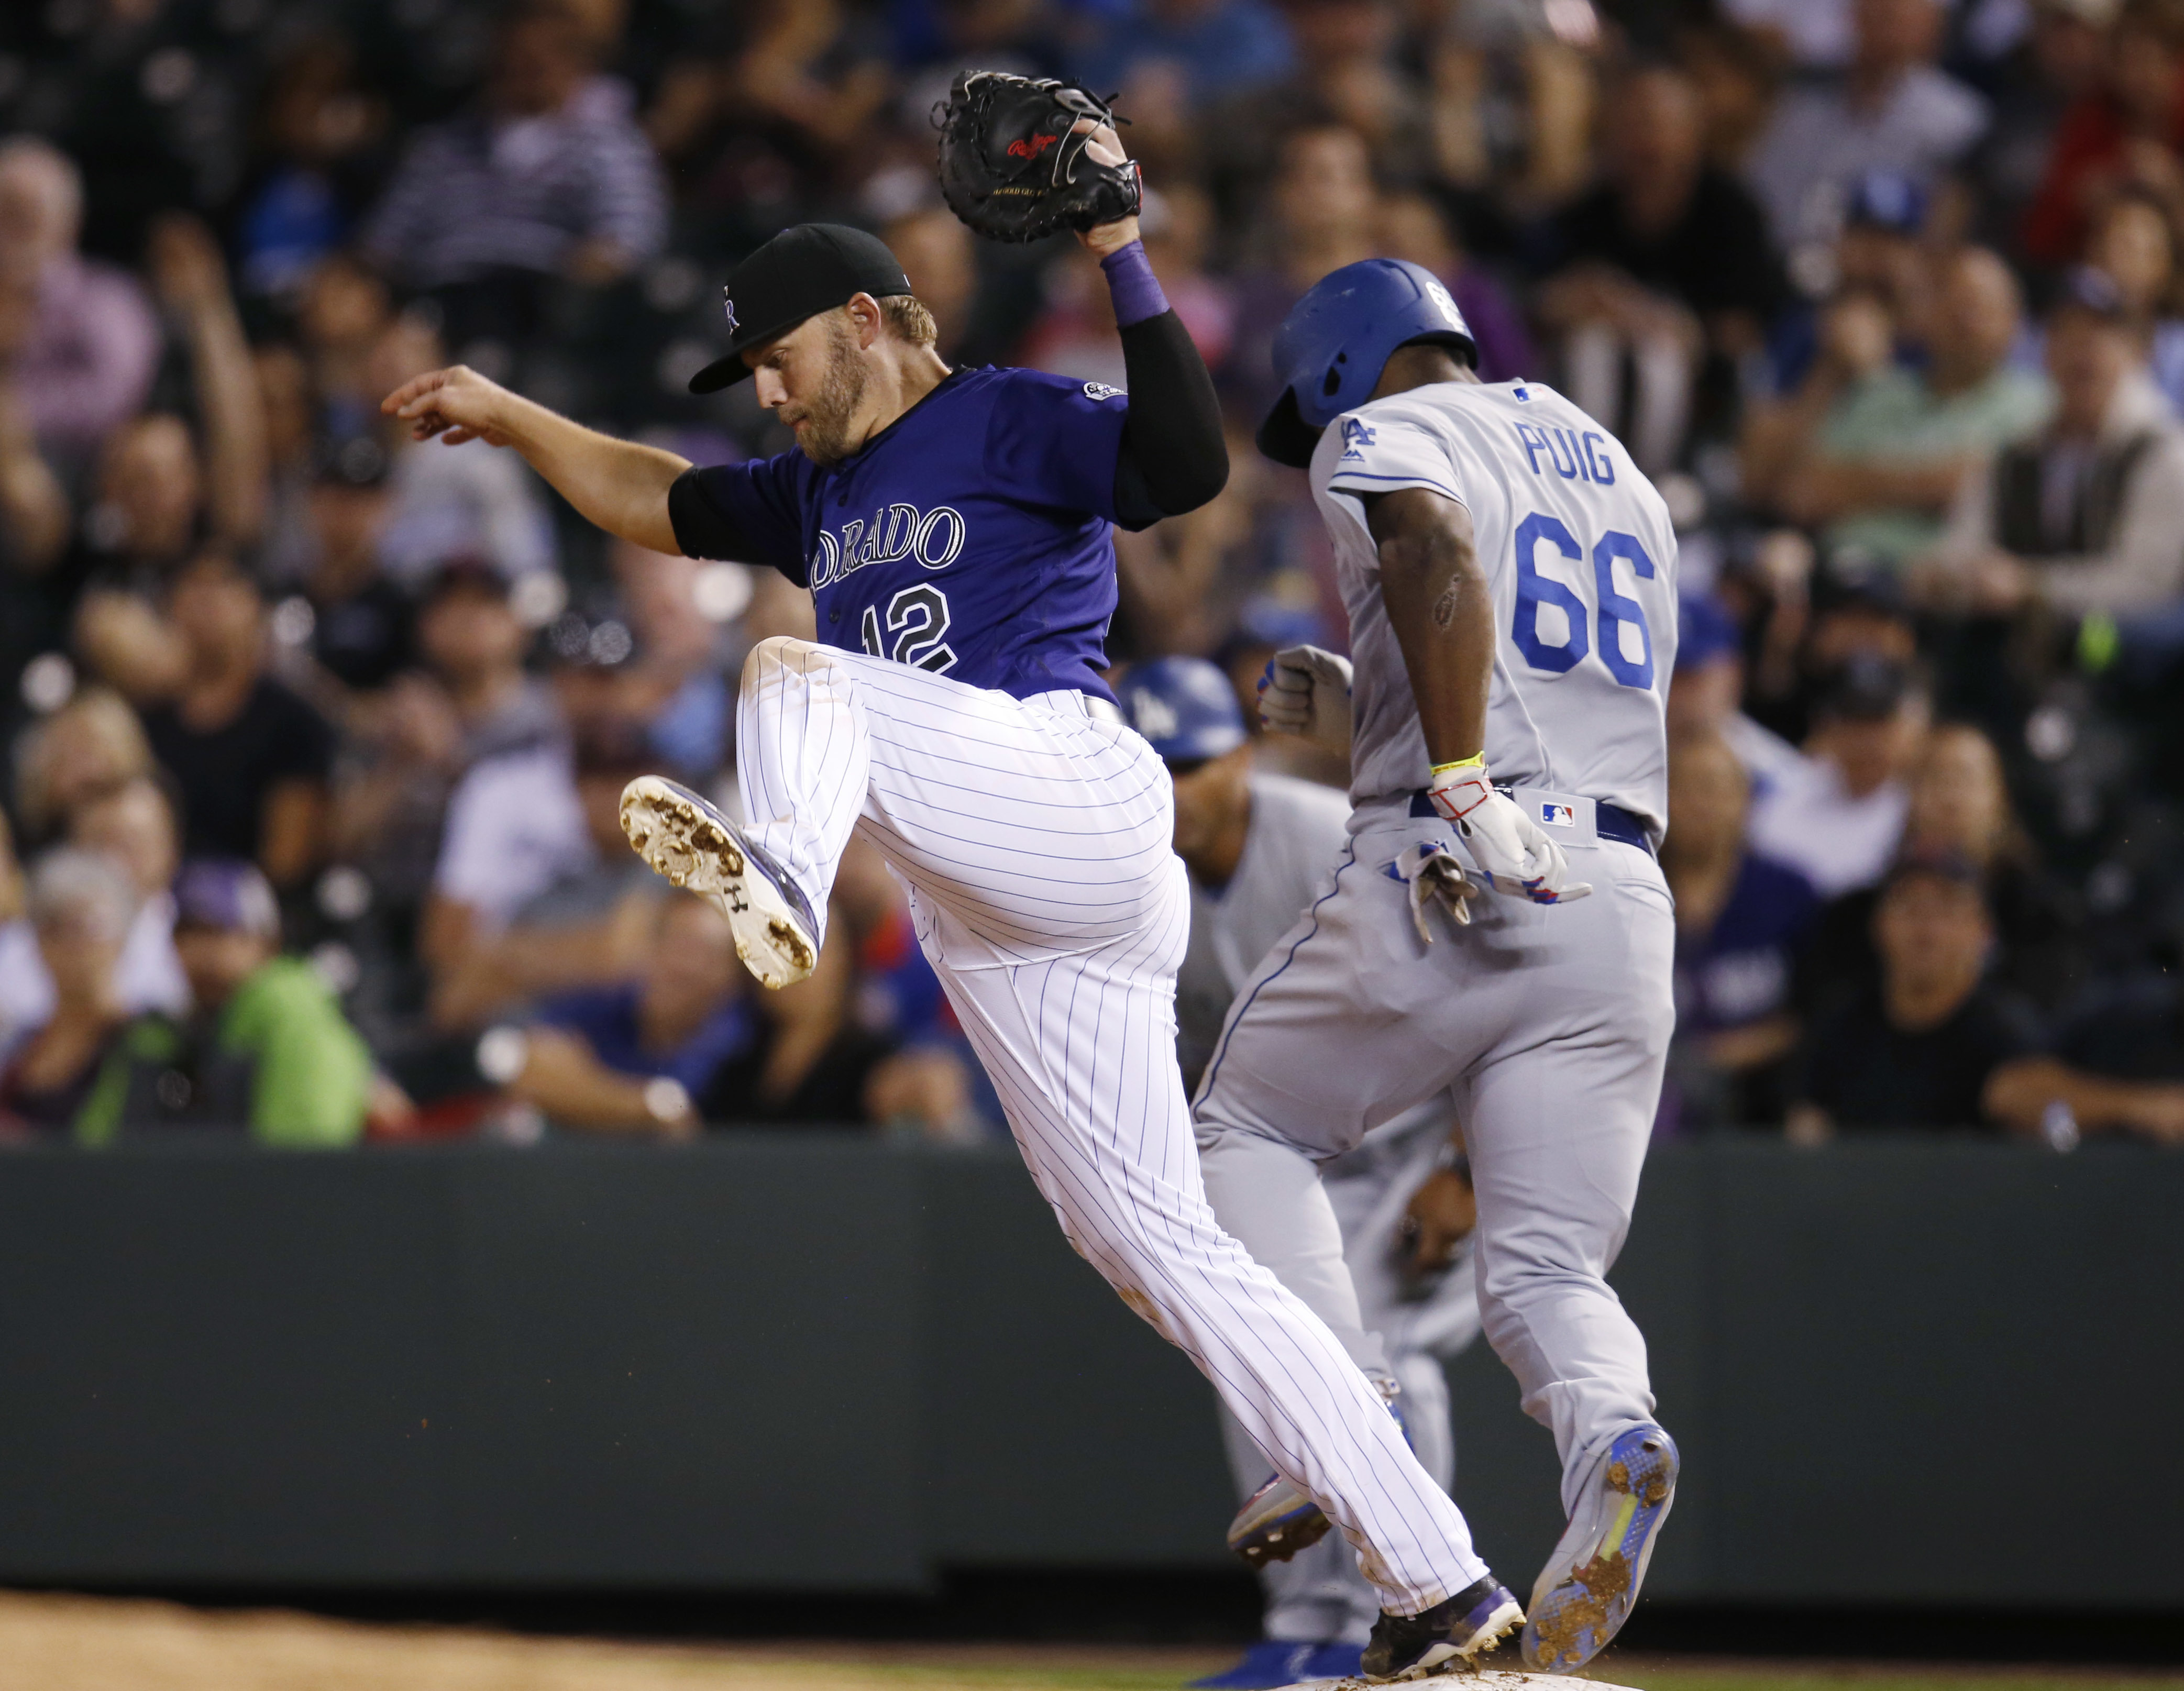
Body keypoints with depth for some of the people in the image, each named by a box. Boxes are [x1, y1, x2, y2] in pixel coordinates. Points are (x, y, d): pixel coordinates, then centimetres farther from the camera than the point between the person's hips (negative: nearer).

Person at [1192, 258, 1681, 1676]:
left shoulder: (1383, 433, 6)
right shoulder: (1621, 478, 29)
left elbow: (1442, 555, -17)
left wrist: (1462, 781, -26)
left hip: (1449, 875, -6)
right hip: (1626, 899, 6)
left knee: (1248, 1130, 16)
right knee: (1549, 1269, 3)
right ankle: (1610, 1440, -31)